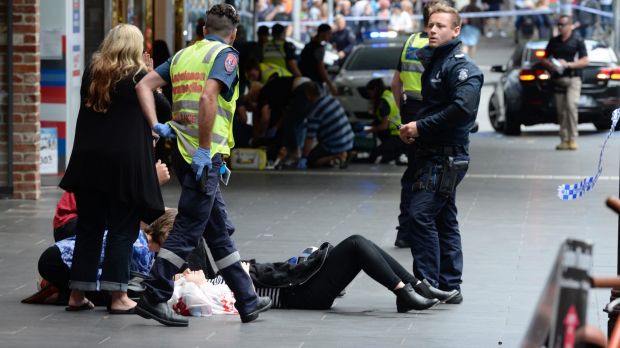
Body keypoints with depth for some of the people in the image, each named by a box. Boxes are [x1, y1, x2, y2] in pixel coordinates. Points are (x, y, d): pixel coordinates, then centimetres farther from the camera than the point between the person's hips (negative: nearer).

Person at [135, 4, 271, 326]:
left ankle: (247, 301, 19)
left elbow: (144, 85, 9)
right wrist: (204, 149, -19)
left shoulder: (183, 55, 17)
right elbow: (207, 98, -20)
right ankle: (153, 297, -6)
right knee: (187, 230, -5)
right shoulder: (225, 55, -5)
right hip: (204, 155, -8)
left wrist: (156, 126, 2)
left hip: (183, 152, 8)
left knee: (220, 230, 13)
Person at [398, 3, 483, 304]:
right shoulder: (433, 61, 18)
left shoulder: (461, 67, -12)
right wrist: (413, 129, 6)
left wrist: (421, 126, -19)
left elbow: (463, 107, -26)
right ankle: (450, 287, 19)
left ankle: (427, 285, -14)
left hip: (447, 157, -10)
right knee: (444, 220, 13)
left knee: (420, 214, -16)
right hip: (432, 154, 10)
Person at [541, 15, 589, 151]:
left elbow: (585, 61, -2)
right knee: (561, 111, 3)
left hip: (573, 79, -4)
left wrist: (568, 64, -14)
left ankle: (573, 139, -17)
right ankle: (564, 140, 9)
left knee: (571, 105, -21)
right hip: (558, 79, 4)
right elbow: (545, 59, 20)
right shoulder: (553, 41, 14)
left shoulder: (577, 41, 1)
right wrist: (550, 65, -3)